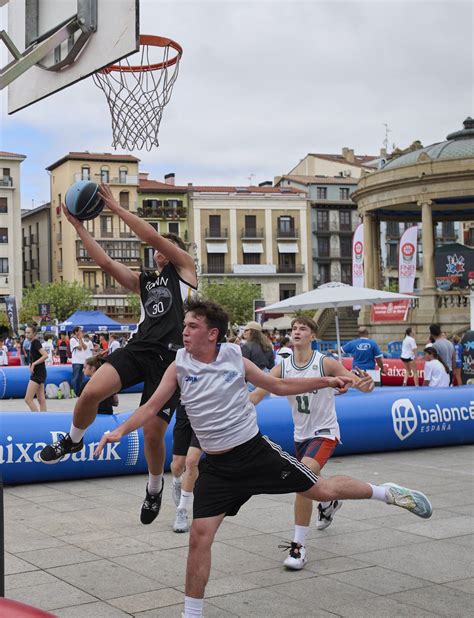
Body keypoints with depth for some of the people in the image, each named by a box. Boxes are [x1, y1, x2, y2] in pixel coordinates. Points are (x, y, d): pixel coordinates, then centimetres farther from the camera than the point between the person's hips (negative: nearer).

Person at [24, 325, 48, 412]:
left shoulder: (35, 342, -14)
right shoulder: (32, 342, 13)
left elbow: (45, 355, -24)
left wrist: (34, 364, -19)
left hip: (38, 373, -10)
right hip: (37, 373, 10)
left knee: (28, 399, -10)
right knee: (41, 399, 9)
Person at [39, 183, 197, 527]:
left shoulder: (185, 267, 12)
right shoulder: (142, 281, 24)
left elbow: (152, 236, 1)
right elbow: (105, 262, 12)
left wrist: (115, 207, 4)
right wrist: (78, 225, 9)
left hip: (170, 357, -4)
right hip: (139, 348, 4)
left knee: (153, 434, -4)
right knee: (91, 392, -21)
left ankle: (155, 487, 27)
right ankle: (73, 440, 11)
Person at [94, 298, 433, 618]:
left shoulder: (234, 357, -5)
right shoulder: (179, 366, -4)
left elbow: (279, 386, 6)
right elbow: (152, 405, -4)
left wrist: (326, 381, 0)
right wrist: (120, 430, -20)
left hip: (256, 450, -1)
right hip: (216, 465, 1)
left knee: (322, 490, 4)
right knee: (200, 535, -6)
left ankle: (386, 492, 31)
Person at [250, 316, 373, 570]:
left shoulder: (325, 363, -16)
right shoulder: (282, 367, -5)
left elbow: (356, 382, -18)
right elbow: (257, 394, -9)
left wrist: (366, 384, -43)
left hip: (324, 432, -6)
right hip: (301, 434, 6)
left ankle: (299, 546, -19)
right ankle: (330, 502, 61)